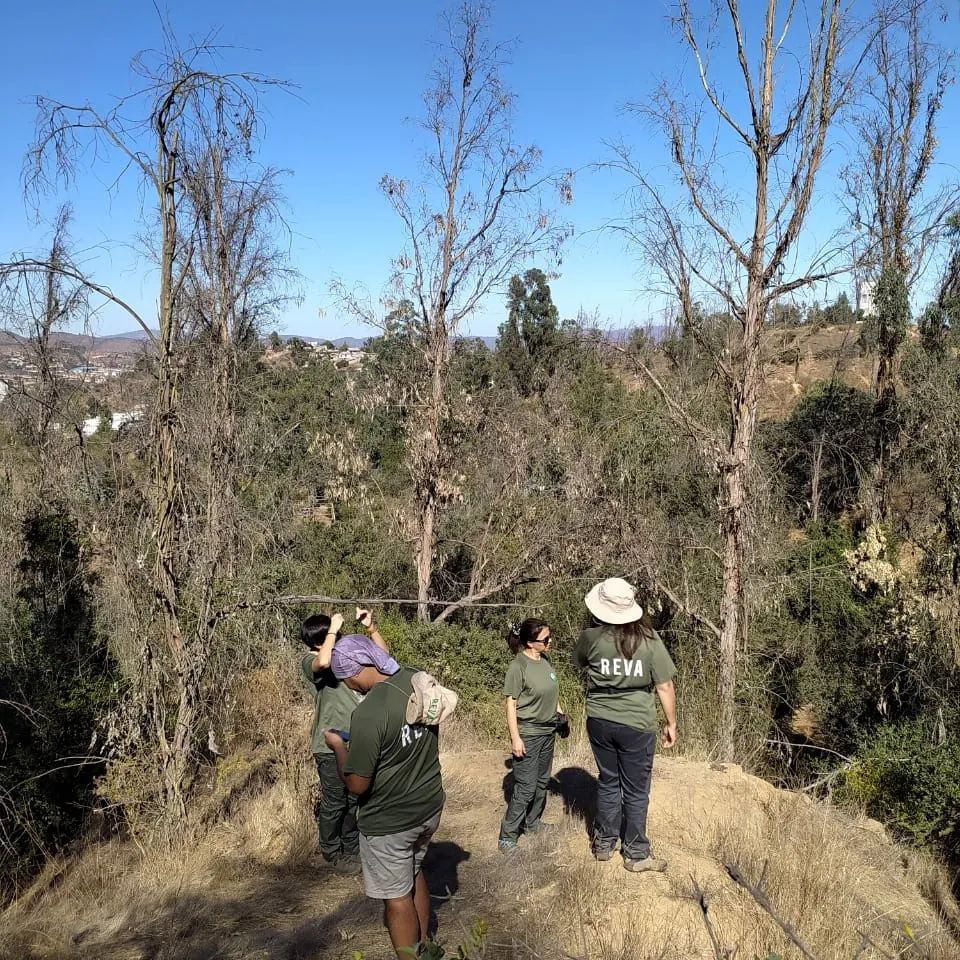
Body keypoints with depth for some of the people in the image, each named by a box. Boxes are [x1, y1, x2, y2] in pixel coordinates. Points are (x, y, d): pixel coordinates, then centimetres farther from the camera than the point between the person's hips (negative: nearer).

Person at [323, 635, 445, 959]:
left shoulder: (368, 714, -31)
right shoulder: (419, 680, -9)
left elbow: (357, 785, -22)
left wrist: (338, 746, -7)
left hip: (390, 821, -7)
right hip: (429, 805, 8)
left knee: (397, 896, 13)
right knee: (413, 874, 28)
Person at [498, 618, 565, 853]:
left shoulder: (545, 660, 2)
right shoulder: (518, 666, -19)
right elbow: (510, 704, -17)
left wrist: (559, 713, 11)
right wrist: (515, 738, -17)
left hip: (548, 731, 7)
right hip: (528, 734, -7)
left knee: (542, 783, 18)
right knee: (525, 788, -4)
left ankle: (532, 824, 35)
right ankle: (507, 837, 7)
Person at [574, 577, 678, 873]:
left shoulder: (591, 637, -11)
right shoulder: (648, 639, -12)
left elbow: (579, 662, 13)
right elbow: (665, 686, -8)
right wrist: (671, 723, 4)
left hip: (600, 721, 2)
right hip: (637, 724, -2)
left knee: (608, 782, 19)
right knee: (636, 791, 10)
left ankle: (604, 844, 31)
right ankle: (636, 854, 20)